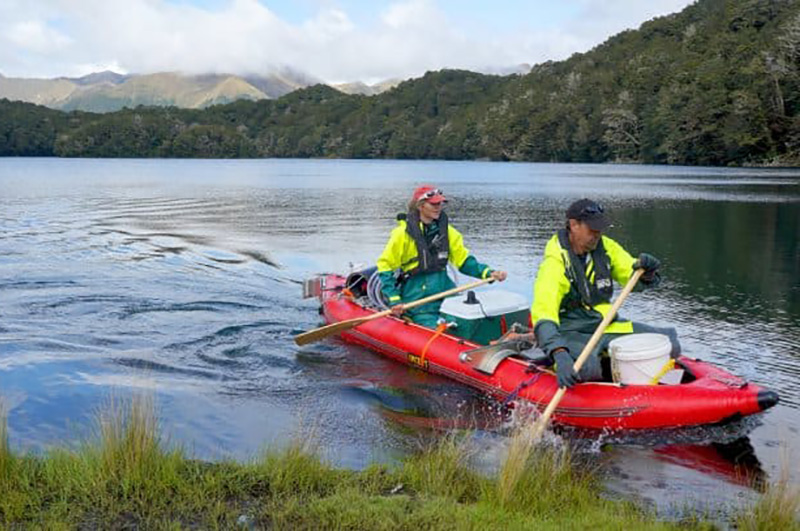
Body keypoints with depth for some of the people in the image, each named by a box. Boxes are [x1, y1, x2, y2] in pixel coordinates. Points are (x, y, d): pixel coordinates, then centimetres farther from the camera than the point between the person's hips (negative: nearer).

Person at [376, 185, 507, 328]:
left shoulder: (447, 231, 7)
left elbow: (463, 259, 10)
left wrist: (488, 273, -6)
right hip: (417, 299, -5)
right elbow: (385, 267, -5)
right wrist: (394, 300, -14)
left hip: (445, 291, 5)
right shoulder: (403, 233, -8)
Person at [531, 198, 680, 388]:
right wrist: (560, 355, -46)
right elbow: (543, 314, -30)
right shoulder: (555, 264, -19)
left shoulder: (605, 247, 2)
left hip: (606, 326, 6)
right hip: (571, 333, -6)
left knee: (669, 342, -9)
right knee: (587, 368, -38)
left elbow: (636, 280, 9)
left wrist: (647, 271, -17)